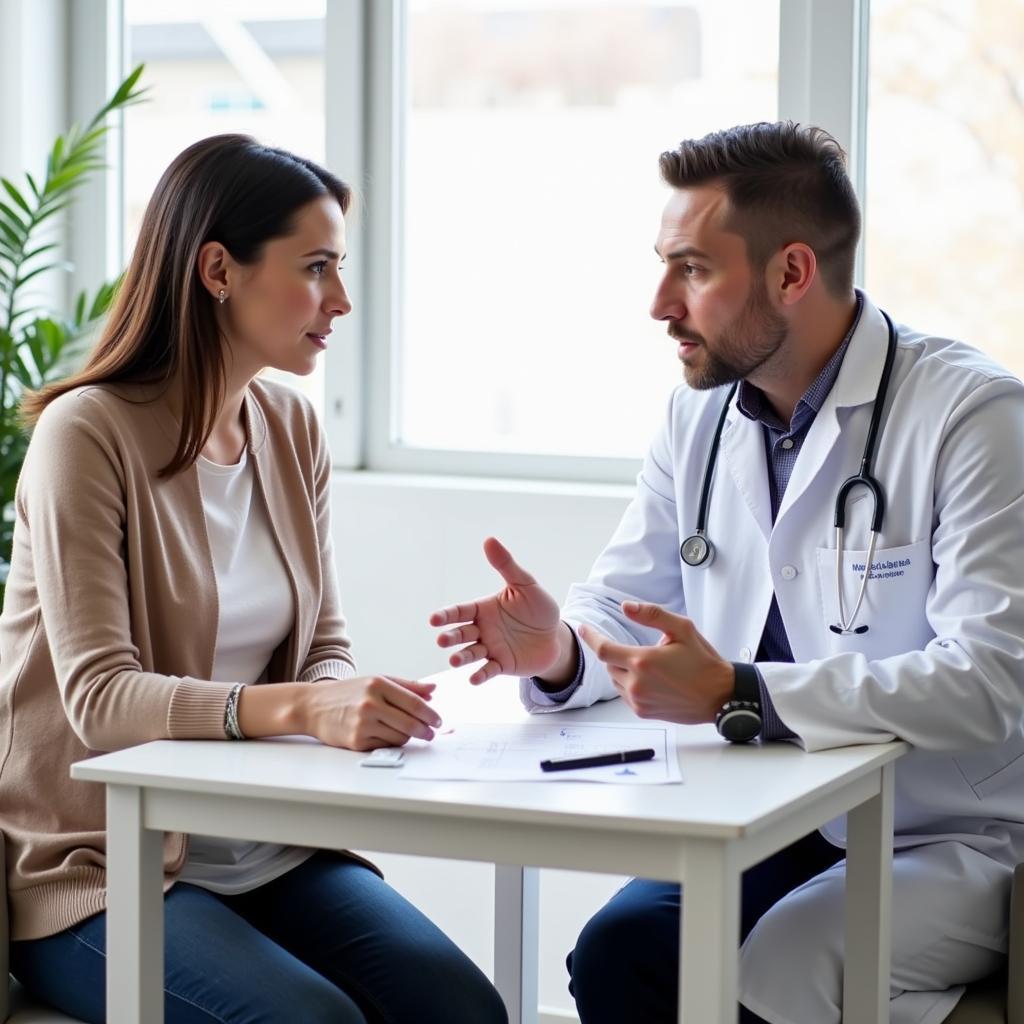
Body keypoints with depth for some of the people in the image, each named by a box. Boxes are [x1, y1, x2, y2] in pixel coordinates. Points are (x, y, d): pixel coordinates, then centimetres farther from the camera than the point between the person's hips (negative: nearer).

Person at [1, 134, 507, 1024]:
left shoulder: (292, 430, 8)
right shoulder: (88, 433, -13)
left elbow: (325, 648, 9)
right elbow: (98, 695, -21)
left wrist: (353, 702, -16)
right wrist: (297, 706, -35)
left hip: (267, 851, 6)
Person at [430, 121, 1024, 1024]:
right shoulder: (698, 417, 7)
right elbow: (620, 606, 12)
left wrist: (732, 695, -32)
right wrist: (557, 650, -14)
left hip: (949, 841, -5)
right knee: (619, 951, -21)